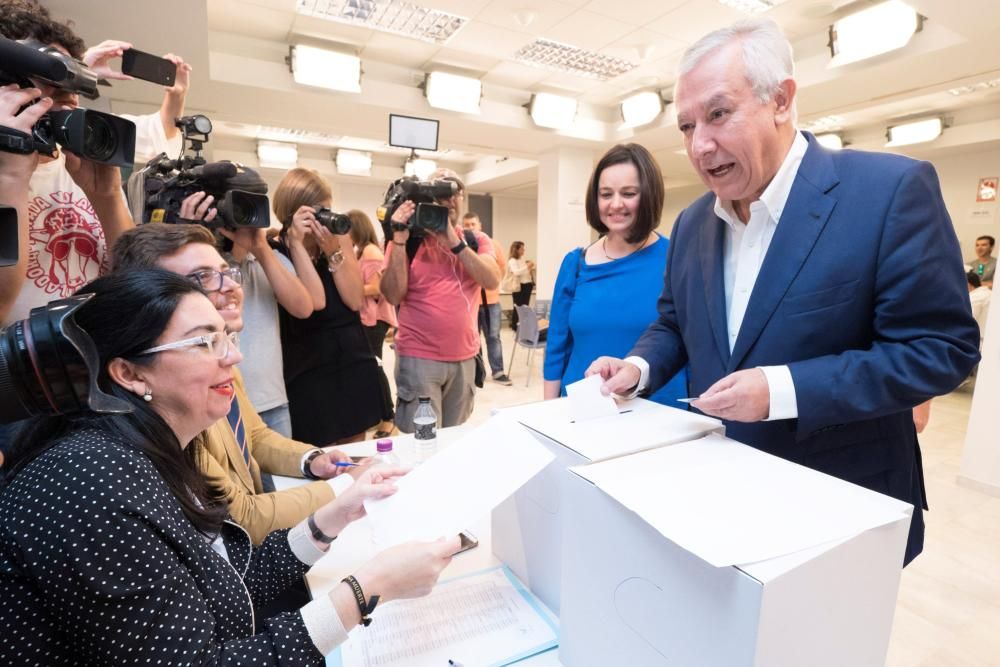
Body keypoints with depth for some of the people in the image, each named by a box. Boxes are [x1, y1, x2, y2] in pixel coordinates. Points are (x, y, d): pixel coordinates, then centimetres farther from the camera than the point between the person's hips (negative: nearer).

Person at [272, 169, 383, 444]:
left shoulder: (339, 236, 2)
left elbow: (355, 300, -5)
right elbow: (315, 302, -22)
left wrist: (333, 251, -15)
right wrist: (299, 245, -23)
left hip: (355, 364, 4)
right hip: (307, 371, -4)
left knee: (355, 453, 16)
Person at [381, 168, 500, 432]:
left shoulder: (477, 240, 8)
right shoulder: (408, 239, 0)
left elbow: (492, 281, -11)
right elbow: (393, 295, -11)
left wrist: (454, 242, -18)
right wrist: (399, 239, -16)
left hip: (465, 357, 4)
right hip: (419, 358, -3)